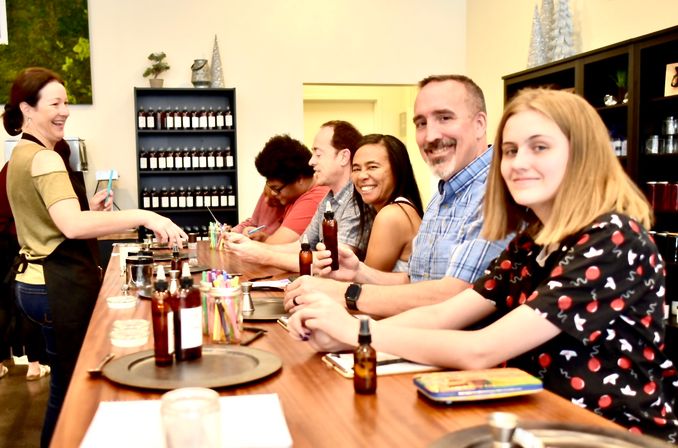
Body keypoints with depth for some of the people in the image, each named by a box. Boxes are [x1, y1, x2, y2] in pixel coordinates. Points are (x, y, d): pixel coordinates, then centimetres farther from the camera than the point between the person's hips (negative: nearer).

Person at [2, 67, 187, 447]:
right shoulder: (44, 158, -17)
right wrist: (143, 216, -38)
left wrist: (91, 209, 8)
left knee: (66, 383, 19)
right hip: (60, 286, -10)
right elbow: (72, 226, -33)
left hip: (37, 281, 10)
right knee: (74, 386, 0)